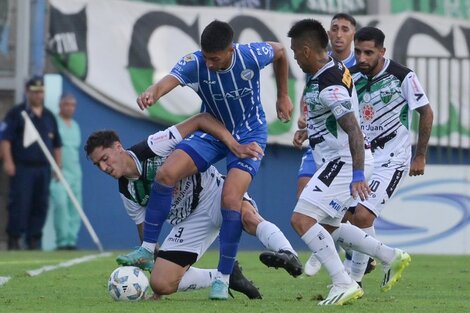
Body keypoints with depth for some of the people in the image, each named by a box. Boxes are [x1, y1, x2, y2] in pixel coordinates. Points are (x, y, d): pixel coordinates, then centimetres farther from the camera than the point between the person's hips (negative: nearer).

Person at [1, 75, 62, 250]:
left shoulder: (49, 117, 17)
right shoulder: (16, 113, 1)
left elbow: (56, 144, 21)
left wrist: (58, 167, 14)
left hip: (43, 168, 5)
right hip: (22, 168, -5)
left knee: (41, 205, 3)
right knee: (19, 203, -9)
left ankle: (34, 240, 9)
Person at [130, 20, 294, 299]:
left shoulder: (251, 56, -22)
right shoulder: (195, 64, -22)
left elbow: (280, 51, 1)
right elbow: (170, 80, -43)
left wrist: (283, 96, 9)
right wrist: (152, 94, -67)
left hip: (249, 135, -2)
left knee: (231, 199, -21)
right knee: (166, 173, -19)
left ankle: (223, 279, -10)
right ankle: (148, 249, -7)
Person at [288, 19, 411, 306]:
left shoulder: (329, 86, -23)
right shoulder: (334, 67, 8)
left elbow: (354, 129, -30)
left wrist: (358, 175, -35)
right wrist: (308, 131, 23)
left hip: (345, 161, -11)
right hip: (342, 161, 11)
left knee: (302, 219, -15)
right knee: (328, 225, 22)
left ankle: (344, 284, -18)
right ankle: (391, 257, 25)